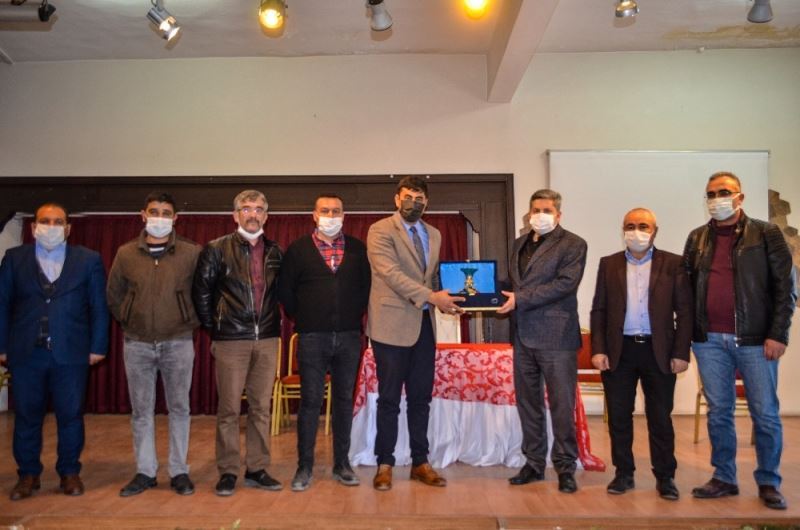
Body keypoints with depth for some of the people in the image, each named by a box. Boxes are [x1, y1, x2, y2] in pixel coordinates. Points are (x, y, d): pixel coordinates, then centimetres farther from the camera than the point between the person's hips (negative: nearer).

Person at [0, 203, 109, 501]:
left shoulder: (88, 260, 2)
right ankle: (28, 474, 26)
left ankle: (70, 473, 22)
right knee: (26, 415, 10)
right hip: (26, 352, 2)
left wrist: (97, 347, -2)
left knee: (70, 415, 7)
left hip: (71, 352, -1)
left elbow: (99, 306, 2)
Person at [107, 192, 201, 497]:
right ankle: (145, 472, 21)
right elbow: (113, 295, 14)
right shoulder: (126, 253, 3)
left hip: (178, 343, -2)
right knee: (141, 410, 9)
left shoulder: (192, 253, -4)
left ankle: (179, 471, 17)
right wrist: (129, 323, 9)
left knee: (179, 408, 6)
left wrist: (192, 322, 3)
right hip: (137, 344, 2)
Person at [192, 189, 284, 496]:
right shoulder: (217, 250, -1)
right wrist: (213, 328, 3)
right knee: (229, 408, 2)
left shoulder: (275, 252, 9)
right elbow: (201, 292, 2)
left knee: (261, 407, 8)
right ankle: (228, 472, 15)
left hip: (267, 339, 3)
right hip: (231, 340, -3)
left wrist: (274, 322, 9)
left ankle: (257, 469, 19)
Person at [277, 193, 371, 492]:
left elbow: (367, 286, 8)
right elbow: (285, 291, 4)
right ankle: (304, 466, 14)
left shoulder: (358, 249, 8)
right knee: (310, 400, 2)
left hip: (349, 336, 2)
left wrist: (356, 315, 2)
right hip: (312, 337, -2)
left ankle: (342, 463, 20)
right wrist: (301, 319, 4)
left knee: (344, 399, 9)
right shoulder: (298, 250, 3)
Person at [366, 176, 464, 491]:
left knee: (421, 398, 10)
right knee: (389, 399, 2)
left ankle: (420, 463, 22)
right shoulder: (380, 231, -5)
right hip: (392, 324, -6)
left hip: (424, 324, 6)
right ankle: (384, 464, 16)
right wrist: (431, 297, -21)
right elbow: (392, 273, -17)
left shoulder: (434, 235, 15)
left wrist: (445, 297, -1)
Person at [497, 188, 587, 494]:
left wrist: (520, 299, -18)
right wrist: (505, 297, -2)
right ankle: (534, 463, 24)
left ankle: (565, 467, 14)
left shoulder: (572, 244, -3)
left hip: (556, 336, -6)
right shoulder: (519, 244, 17)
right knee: (527, 403, 12)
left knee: (562, 406, 0)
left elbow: (566, 283, -15)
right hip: (523, 335, 6)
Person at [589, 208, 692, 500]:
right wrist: (598, 350, -3)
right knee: (619, 417, 8)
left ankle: (665, 477, 22)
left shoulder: (673, 264, 3)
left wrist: (681, 353, -6)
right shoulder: (608, 264, 7)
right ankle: (624, 473, 21)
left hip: (659, 352, -1)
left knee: (660, 418, 8)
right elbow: (598, 310, 5)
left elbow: (684, 311, 1)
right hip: (618, 351, 2)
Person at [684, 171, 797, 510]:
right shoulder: (697, 238, 10)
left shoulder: (766, 234, 1)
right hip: (709, 341, 3)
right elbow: (687, 288, 11)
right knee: (718, 412, 9)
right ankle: (724, 479, 21)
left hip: (755, 339, -3)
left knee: (765, 414, 5)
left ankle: (768, 483, 20)